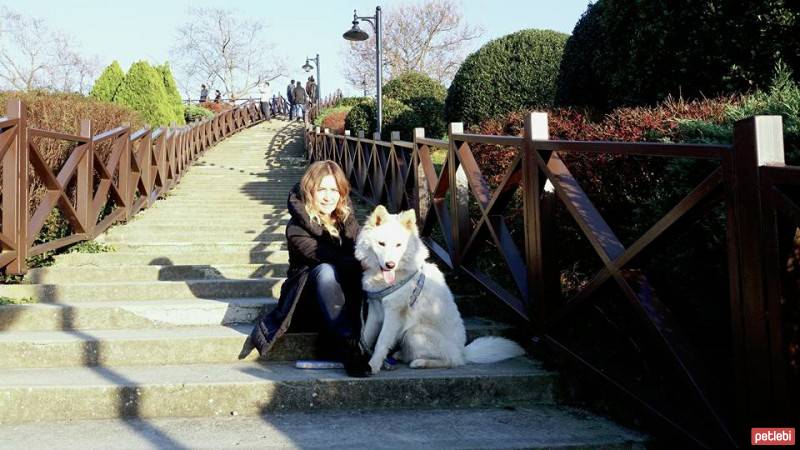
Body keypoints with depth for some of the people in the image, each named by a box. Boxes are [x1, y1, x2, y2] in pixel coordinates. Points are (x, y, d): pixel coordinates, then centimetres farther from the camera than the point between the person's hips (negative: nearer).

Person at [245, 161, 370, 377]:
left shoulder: (347, 219, 3)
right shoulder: (297, 229, -13)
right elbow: (334, 260, -24)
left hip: (346, 298, 4)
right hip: (309, 301, -4)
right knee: (325, 271, -35)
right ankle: (350, 347, -39)